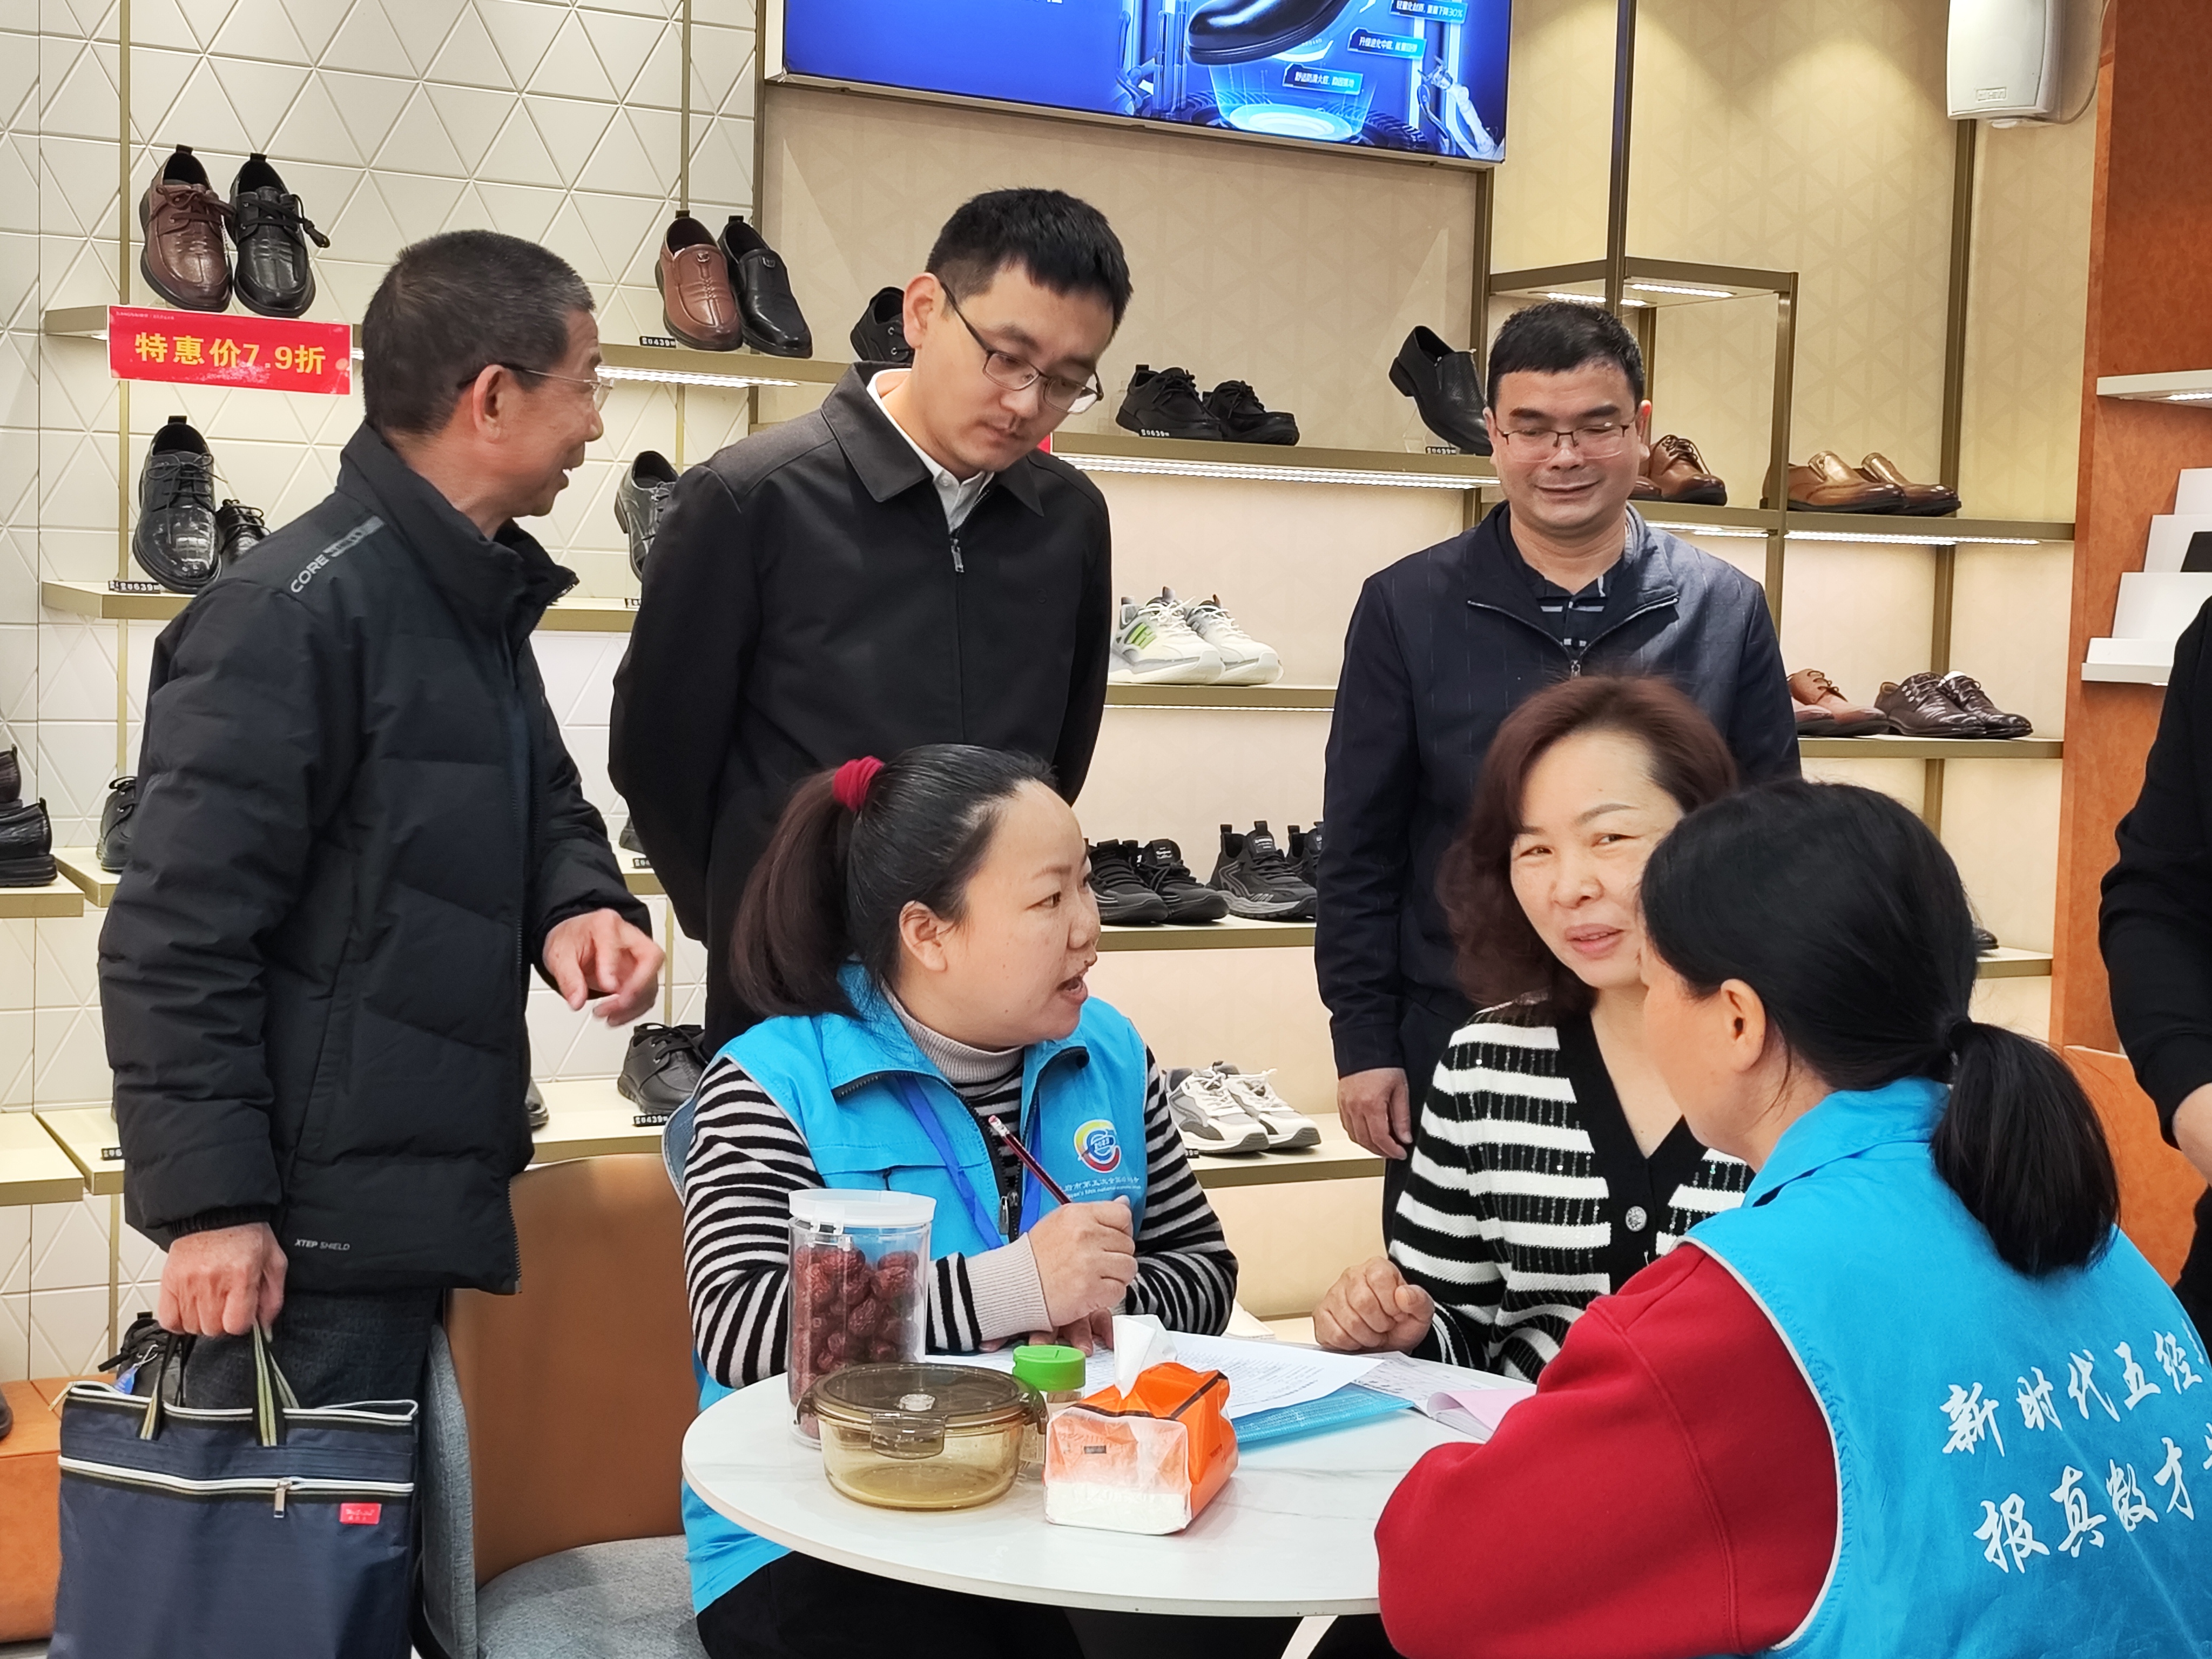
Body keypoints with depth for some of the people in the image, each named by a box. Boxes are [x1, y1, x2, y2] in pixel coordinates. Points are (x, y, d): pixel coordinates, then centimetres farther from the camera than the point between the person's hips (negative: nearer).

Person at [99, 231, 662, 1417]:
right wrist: (209, 1205, -19)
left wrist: (580, 906, 2)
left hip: (419, 1202, 9)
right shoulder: (291, 614, -16)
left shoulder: (477, 598, 15)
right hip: (309, 1233, -9)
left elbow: (542, 806, 26)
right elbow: (177, 937, -18)